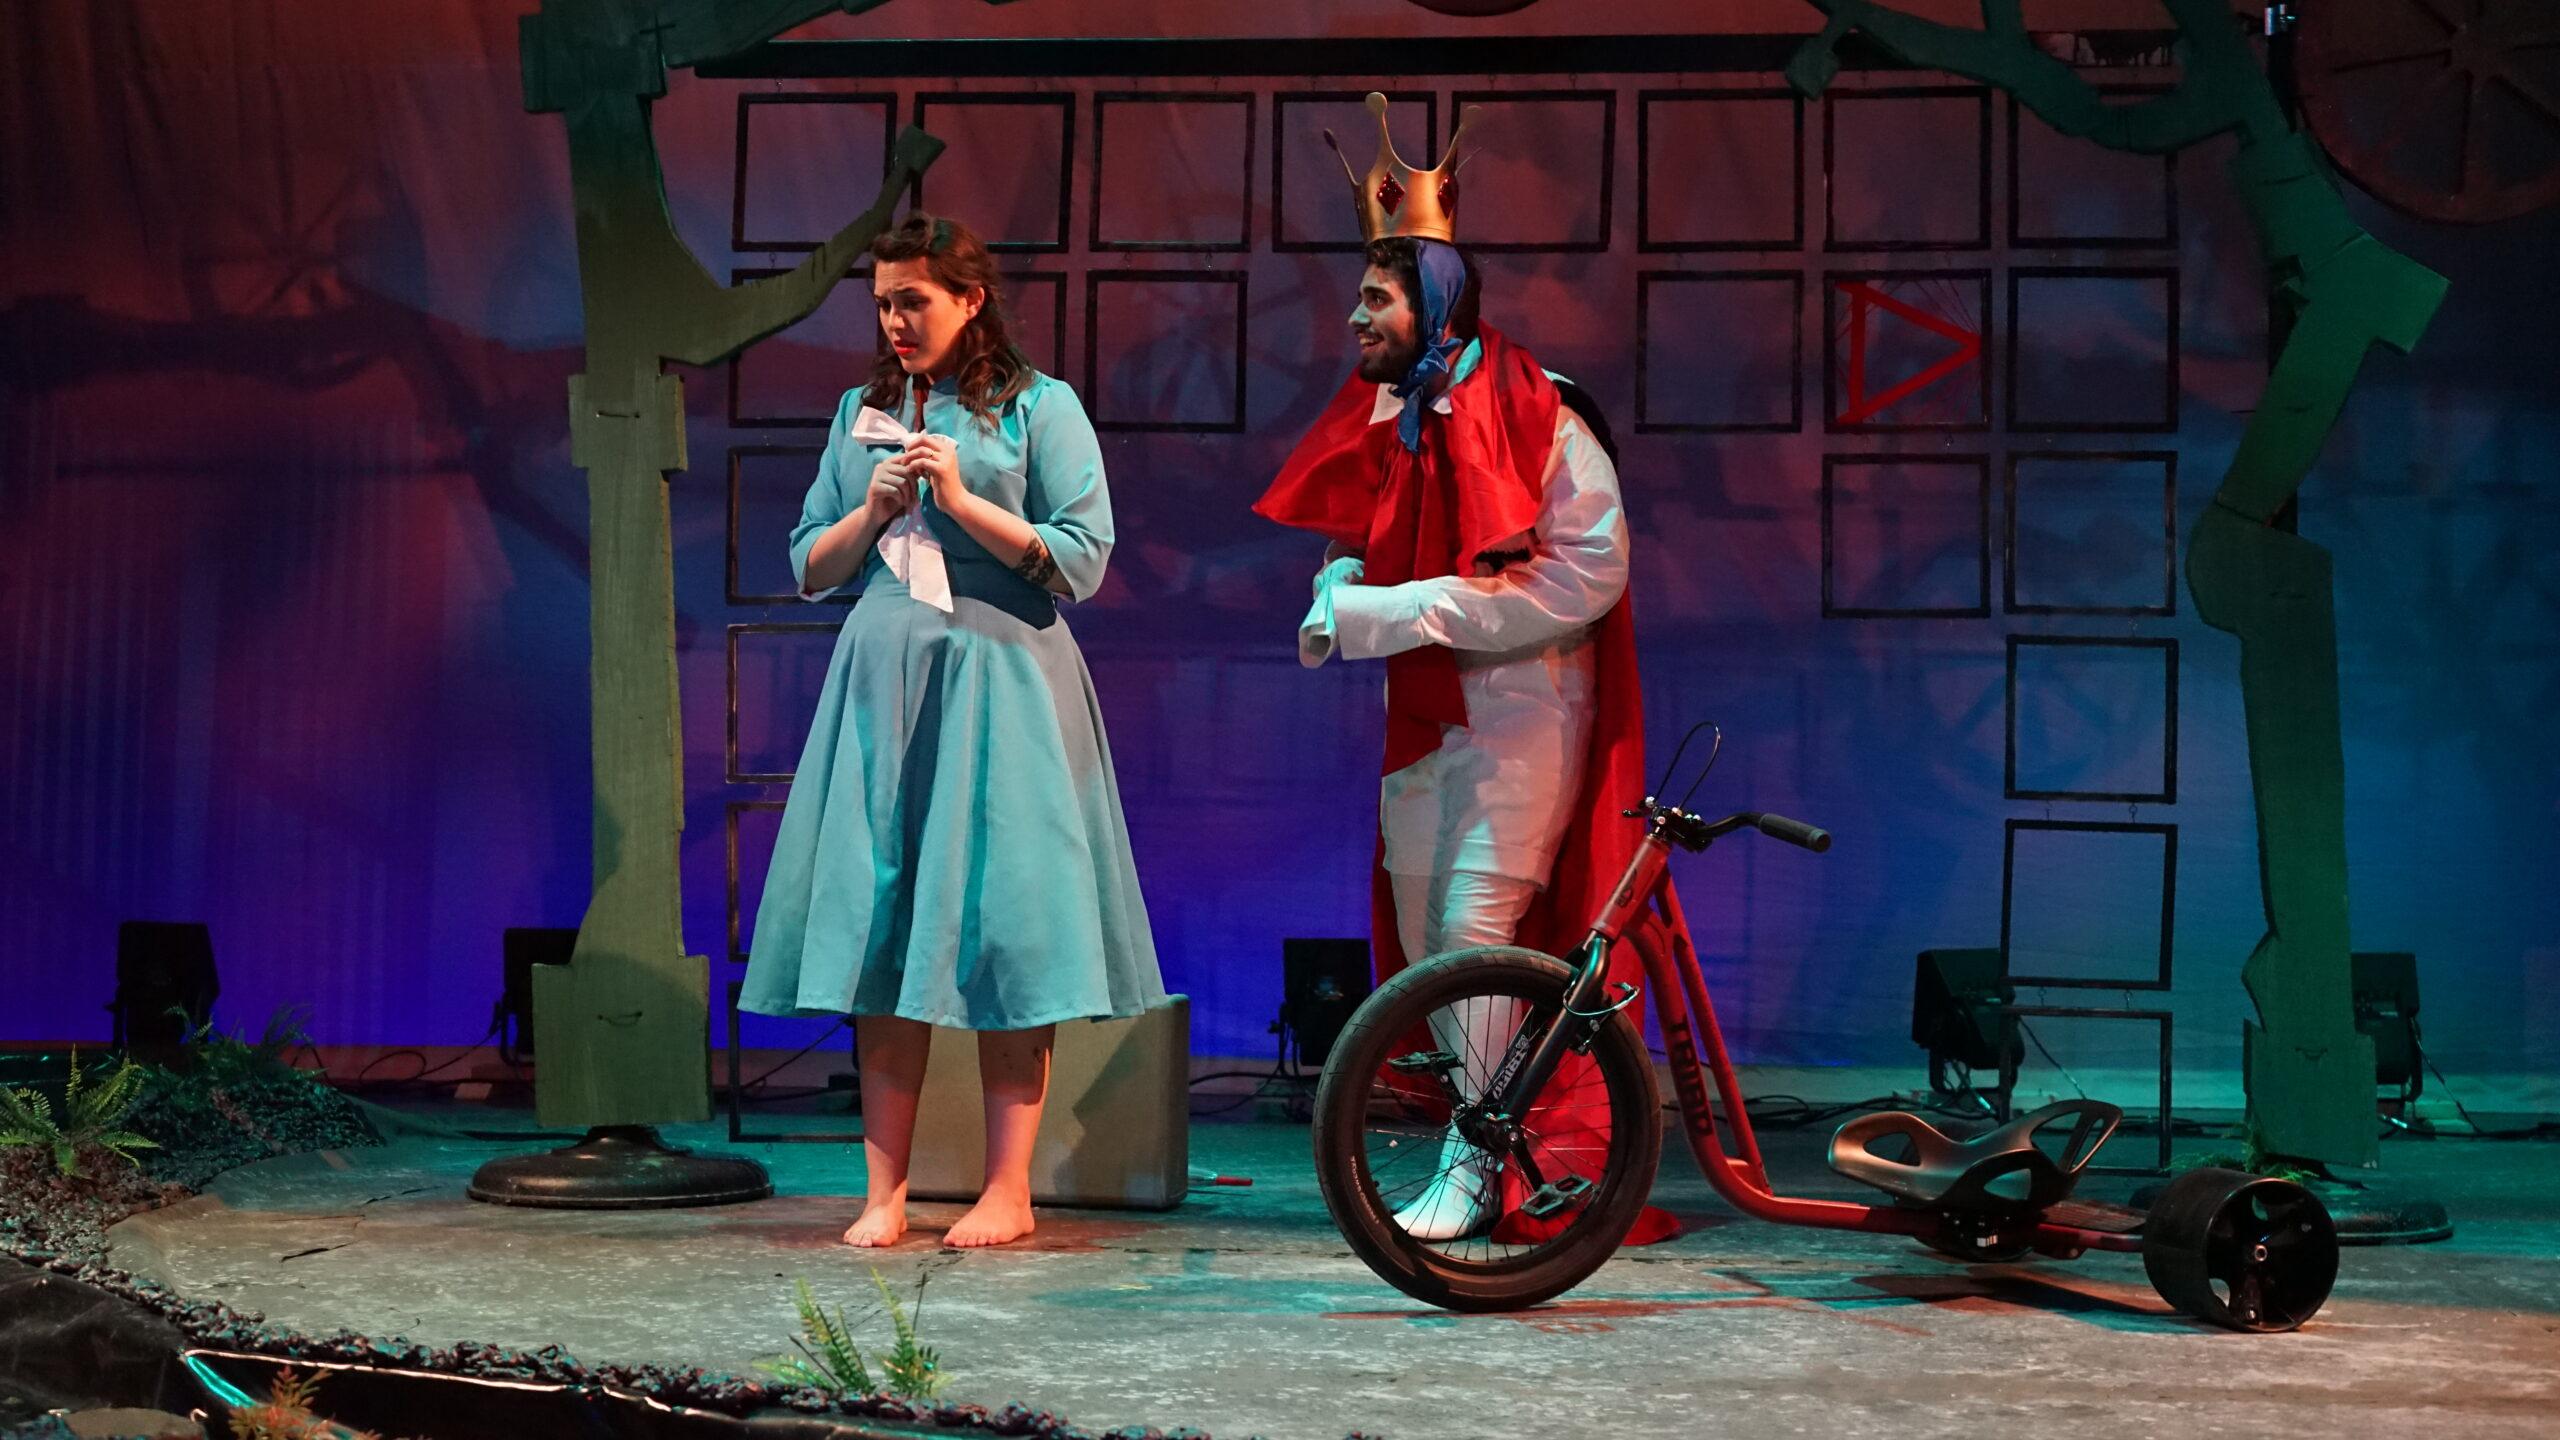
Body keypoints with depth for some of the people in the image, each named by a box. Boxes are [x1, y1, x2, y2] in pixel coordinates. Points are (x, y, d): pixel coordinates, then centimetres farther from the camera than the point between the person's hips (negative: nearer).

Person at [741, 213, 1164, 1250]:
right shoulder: (863, 415, 16)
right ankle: (884, 1191, 5)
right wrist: (874, 510, -2)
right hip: (883, 683, 4)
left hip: (998, 682, -4)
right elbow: (811, 568, 16)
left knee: (1000, 931, -4)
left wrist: (963, 501, -11)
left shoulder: (1040, 408, 2)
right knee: (882, 932, 1)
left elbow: (1082, 561, -5)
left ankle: (1008, 1189, 2)